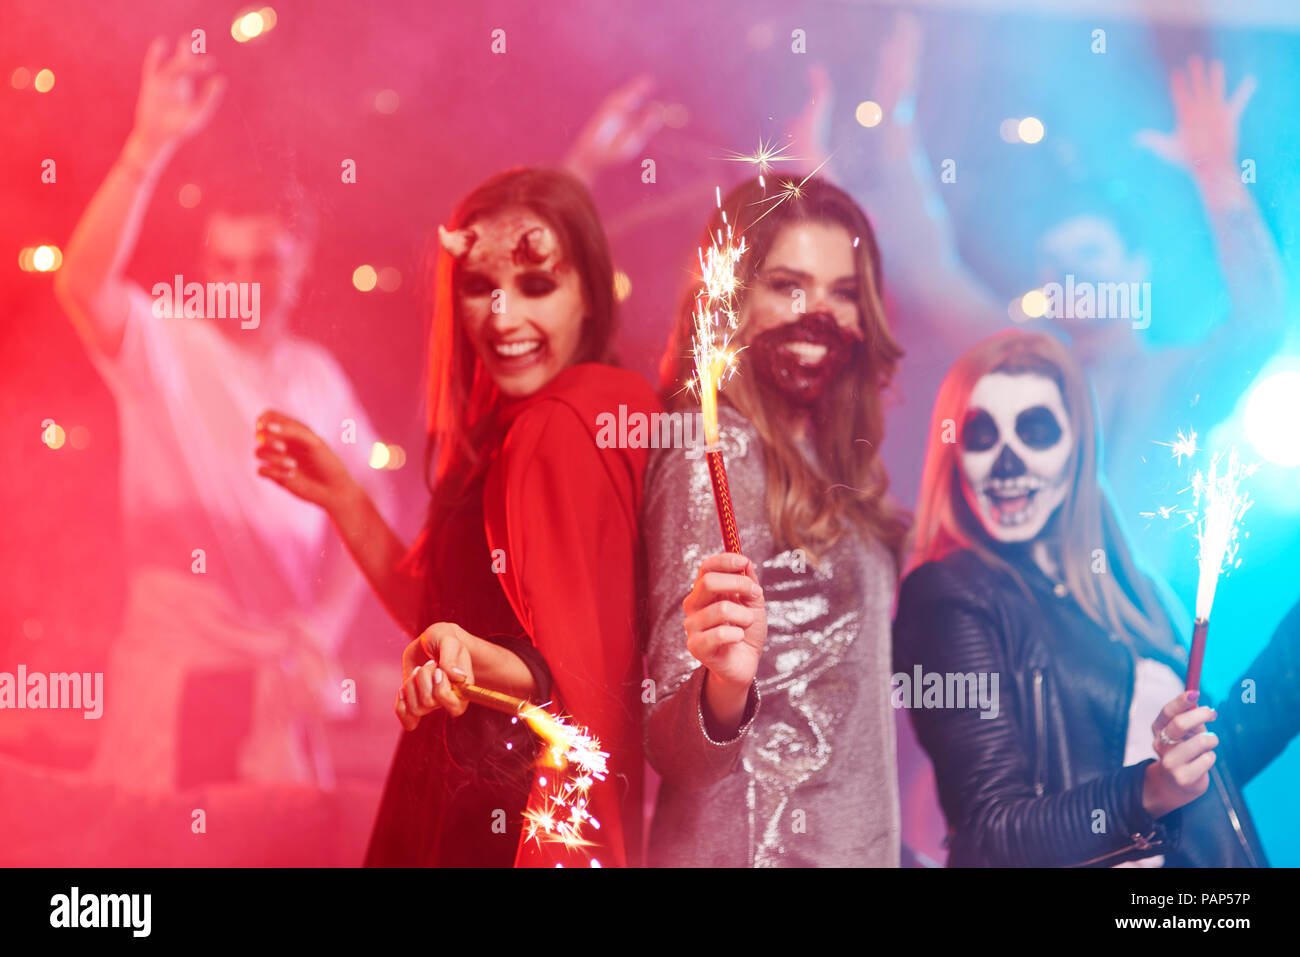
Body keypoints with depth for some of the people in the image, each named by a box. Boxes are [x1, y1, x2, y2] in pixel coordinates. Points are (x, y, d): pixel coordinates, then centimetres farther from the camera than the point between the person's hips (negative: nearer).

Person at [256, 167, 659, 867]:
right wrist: (340, 496, 9)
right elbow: (438, 612, 13)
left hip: (520, 824, -9)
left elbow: (584, 665, -22)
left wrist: (480, 661, -39)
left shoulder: (563, 424, -20)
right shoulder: (507, 425, 10)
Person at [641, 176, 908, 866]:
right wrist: (724, 685, -36)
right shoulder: (716, 452, -15)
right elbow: (670, 743, -19)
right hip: (754, 848, -8)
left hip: (857, 841, 8)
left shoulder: (825, 458, 9)